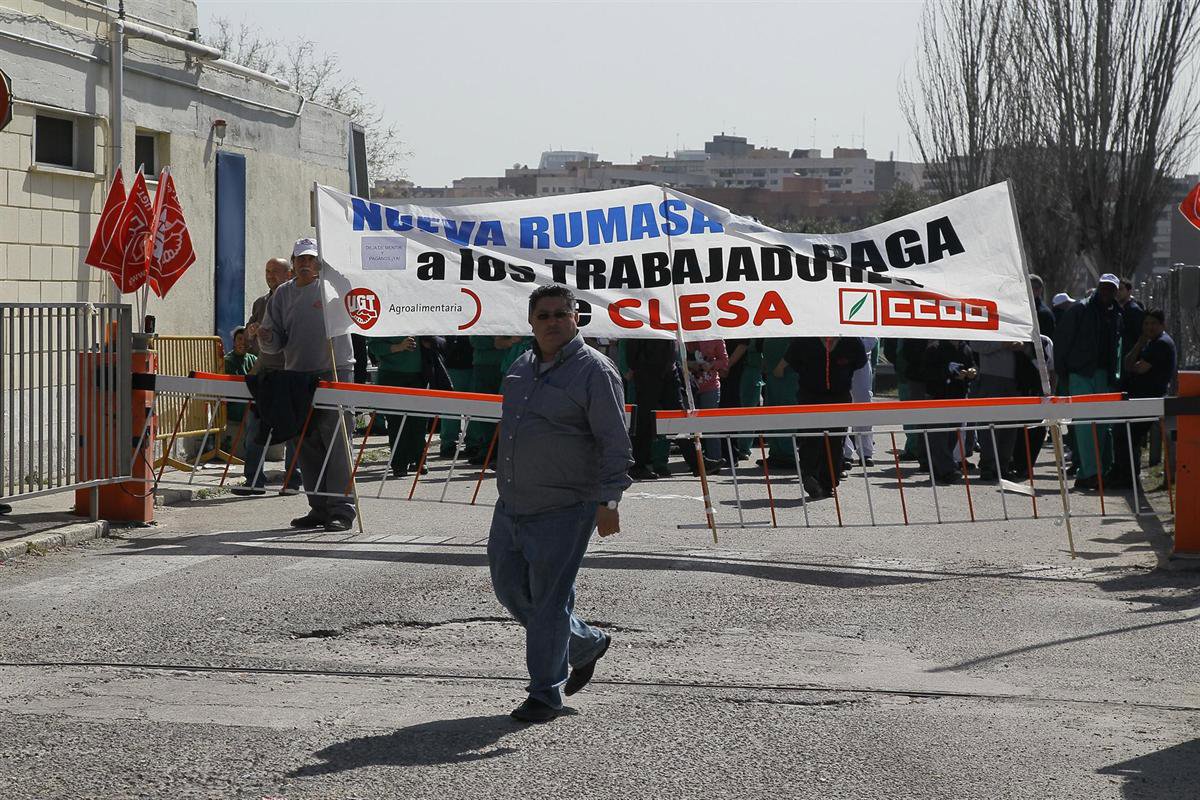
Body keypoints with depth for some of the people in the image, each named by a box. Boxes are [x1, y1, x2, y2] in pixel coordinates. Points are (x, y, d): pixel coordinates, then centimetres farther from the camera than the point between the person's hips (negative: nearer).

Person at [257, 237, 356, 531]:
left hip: (334, 372, -5)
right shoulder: (283, 294, 14)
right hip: (297, 374, 5)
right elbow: (276, 342, 15)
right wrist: (267, 338, -7)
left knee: (336, 442, -10)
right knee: (307, 446, 8)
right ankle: (319, 508, 16)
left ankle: (341, 509, -10)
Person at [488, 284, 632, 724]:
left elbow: (615, 443, -13)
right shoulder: (521, 368, 13)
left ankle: (545, 694, 8)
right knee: (510, 589, 13)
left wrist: (608, 501, -19)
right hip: (511, 506, 8)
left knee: (549, 601, -4)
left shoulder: (595, 371, -11)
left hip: (563, 510, -8)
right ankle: (586, 644, 32)